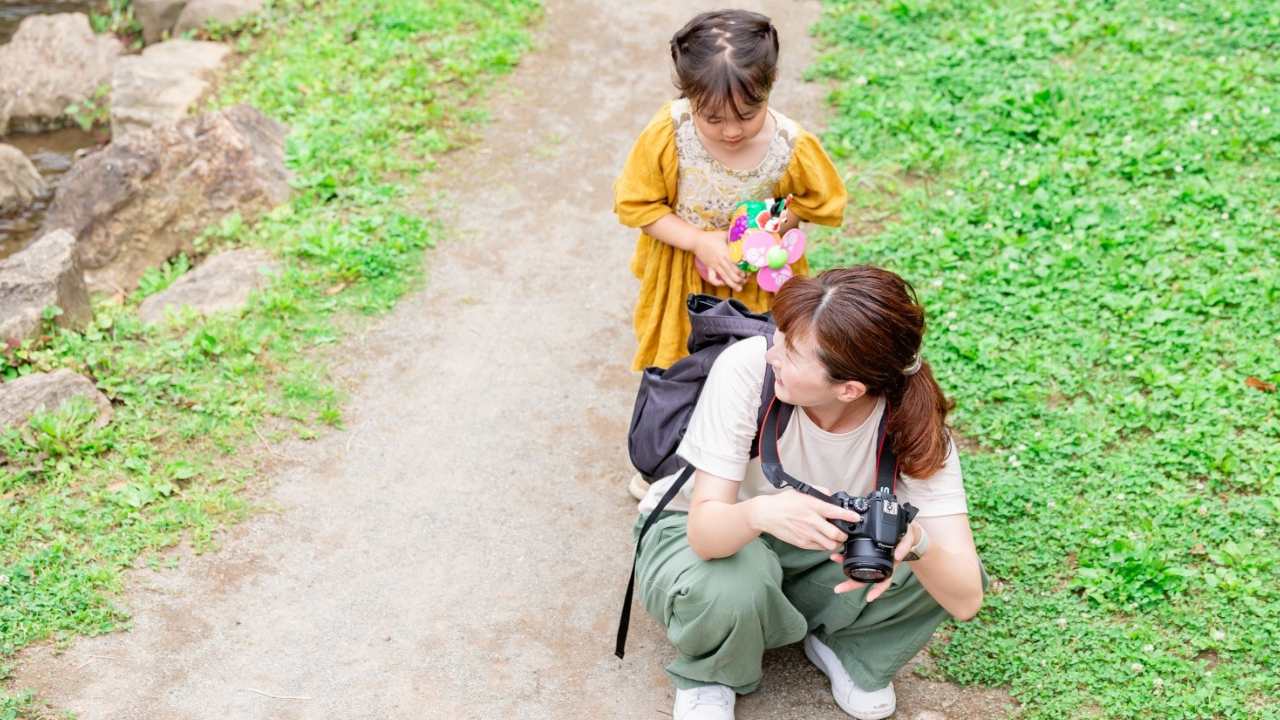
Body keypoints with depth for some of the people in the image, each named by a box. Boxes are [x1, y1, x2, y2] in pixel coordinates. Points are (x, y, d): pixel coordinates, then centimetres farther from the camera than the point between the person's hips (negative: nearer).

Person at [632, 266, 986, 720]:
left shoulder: (913, 422, -26)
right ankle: (708, 677, -1)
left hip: (816, 549, 2)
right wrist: (760, 513, -57)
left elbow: (965, 600, -30)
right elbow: (705, 530, -34)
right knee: (733, 591, -37)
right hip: (704, 531, -2)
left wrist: (913, 540, -53)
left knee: (935, 560, -26)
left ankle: (841, 646, 5)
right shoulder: (746, 368, -32)